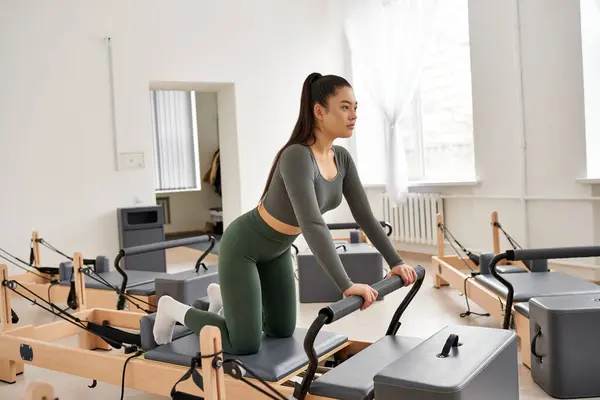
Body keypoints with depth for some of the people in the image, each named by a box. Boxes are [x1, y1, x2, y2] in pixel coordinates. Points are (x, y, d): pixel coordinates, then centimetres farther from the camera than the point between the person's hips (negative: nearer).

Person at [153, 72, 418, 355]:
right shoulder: (297, 157, -33)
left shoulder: (342, 158, -7)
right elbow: (313, 225, -42)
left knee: (282, 331, 17)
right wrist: (346, 286, -45)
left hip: (276, 249, 8)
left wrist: (395, 262, -7)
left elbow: (364, 215, -3)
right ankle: (176, 311, 17)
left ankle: (225, 299, 38)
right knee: (245, 345, -4)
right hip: (243, 246, -8)